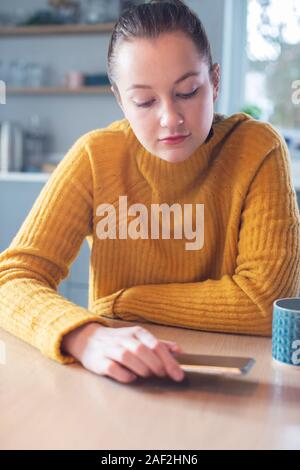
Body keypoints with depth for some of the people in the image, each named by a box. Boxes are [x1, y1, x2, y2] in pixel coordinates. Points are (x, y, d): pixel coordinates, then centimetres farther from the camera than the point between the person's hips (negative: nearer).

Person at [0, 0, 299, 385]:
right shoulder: (95, 157, -10)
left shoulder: (259, 150, -13)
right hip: (117, 390, 1)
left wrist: (121, 303, -14)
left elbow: (267, 301, -17)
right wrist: (87, 337, -36)